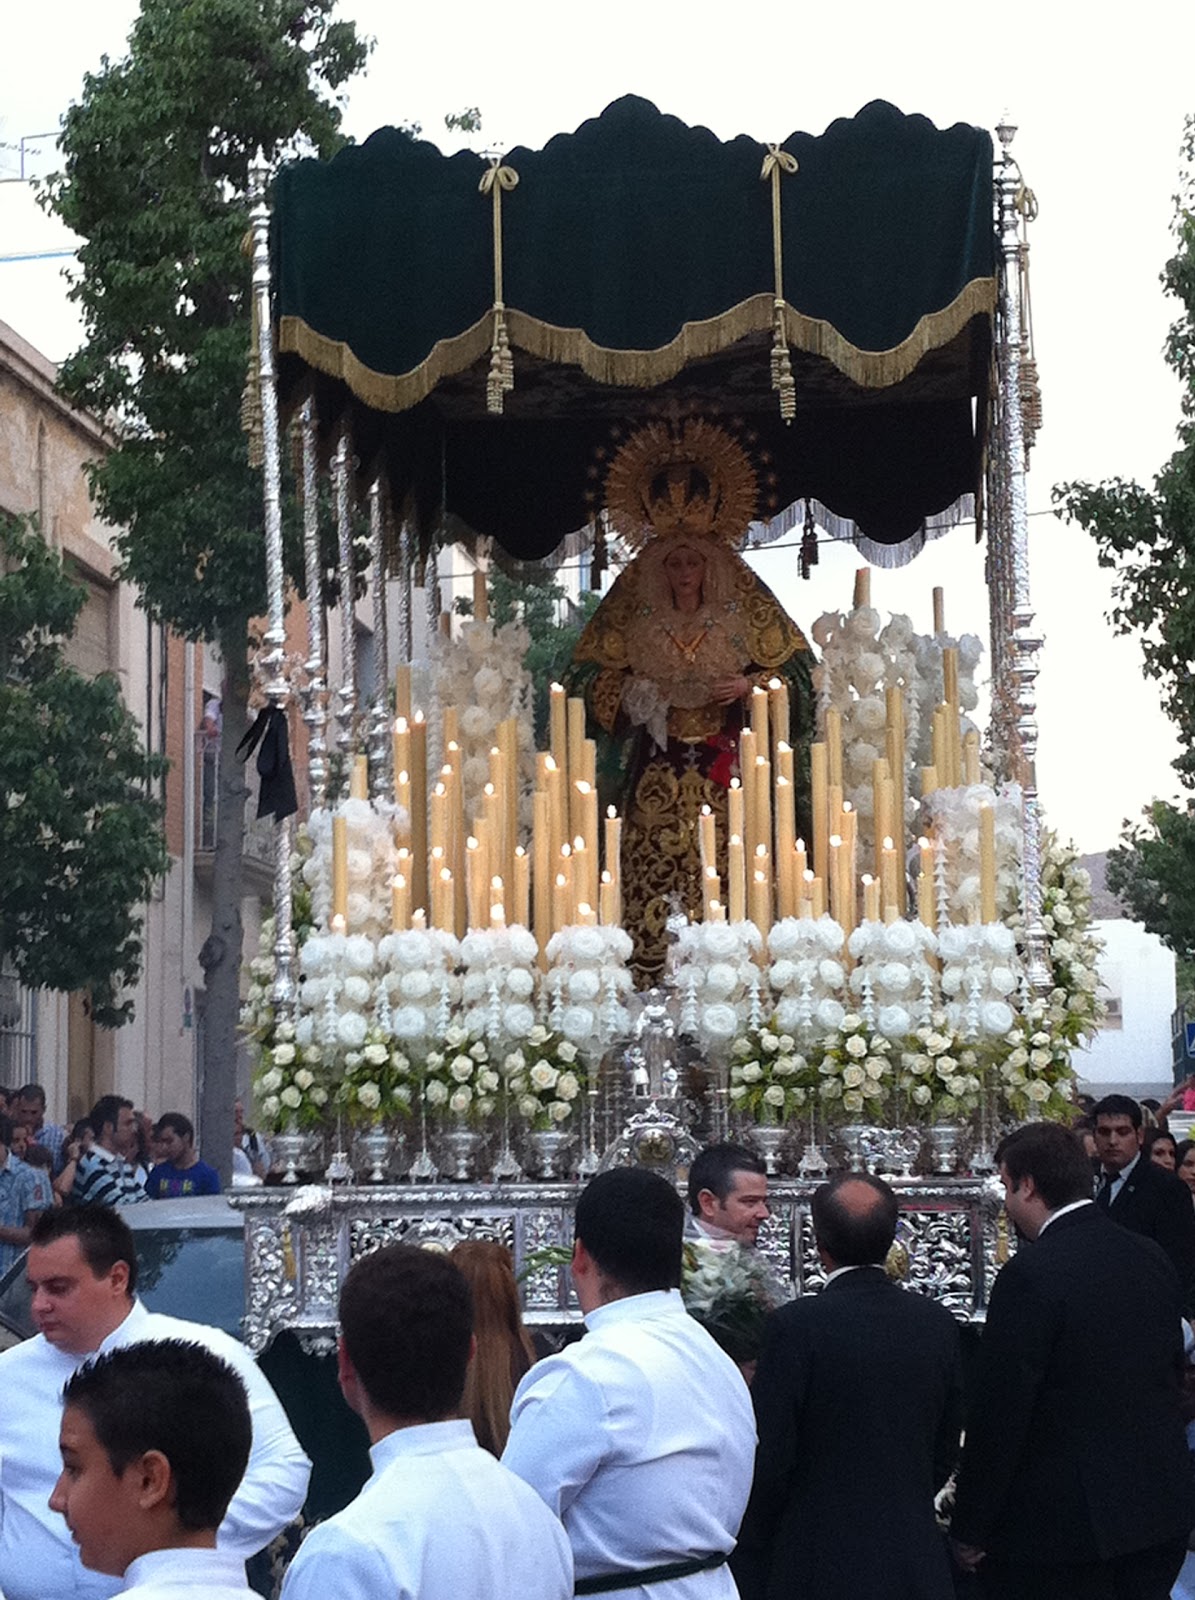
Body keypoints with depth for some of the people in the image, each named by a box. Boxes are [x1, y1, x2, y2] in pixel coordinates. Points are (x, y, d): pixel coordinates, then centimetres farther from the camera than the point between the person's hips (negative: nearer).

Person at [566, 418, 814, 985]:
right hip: (656, 773, 1)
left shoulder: (742, 616, 8)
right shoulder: (635, 619, 10)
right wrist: (627, 692, -6)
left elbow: (793, 666, 9)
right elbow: (587, 676, 13)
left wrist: (749, 685, -8)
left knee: (722, 869, -9)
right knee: (653, 868, -10)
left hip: (724, 771, 0)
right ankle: (650, 974, -10)